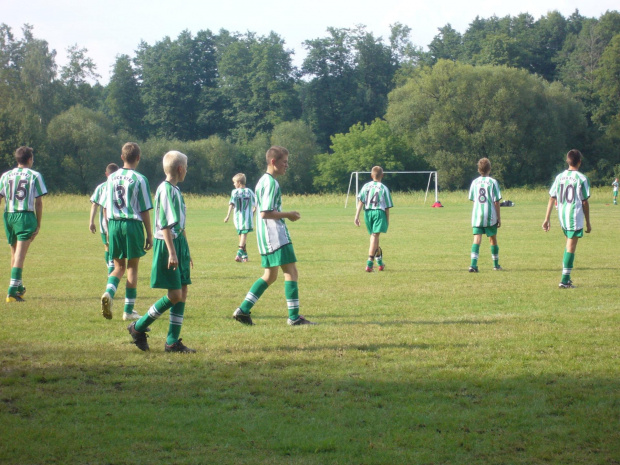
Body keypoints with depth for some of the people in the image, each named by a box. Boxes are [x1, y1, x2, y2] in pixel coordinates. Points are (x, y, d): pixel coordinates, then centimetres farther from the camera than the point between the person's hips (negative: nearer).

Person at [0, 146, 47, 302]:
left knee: (14, 253, 19)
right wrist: (38, 225, 2)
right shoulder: (34, 176, 0)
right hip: (26, 216, -4)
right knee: (20, 254, -8)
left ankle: (18, 287, 33)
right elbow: (38, 202, -3)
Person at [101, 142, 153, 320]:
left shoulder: (111, 178, 7)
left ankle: (109, 292, -13)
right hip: (133, 224, -4)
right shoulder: (139, 179, -7)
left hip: (114, 225, 4)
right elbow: (144, 210, -6)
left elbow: (106, 208, 11)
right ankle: (129, 310, 10)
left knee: (119, 266, 15)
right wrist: (149, 235, 1)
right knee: (132, 267, 8)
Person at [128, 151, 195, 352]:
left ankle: (173, 341, 9)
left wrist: (186, 251, 24)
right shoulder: (165, 190, -14)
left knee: (182, 294, 6)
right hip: (166, 245, -9)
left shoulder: (176, 190, 15)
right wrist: (171, 252, -23)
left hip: (179, 244, 9)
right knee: (175, 295, -9)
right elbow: (165, 224, -20)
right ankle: (138, 328, 4)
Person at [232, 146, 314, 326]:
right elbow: (265, 213, -21)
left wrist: (285, 215, 18)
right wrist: (288, 215, -13)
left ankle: (243, 310, 14)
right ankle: (294, 316, -7)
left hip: (267, 236, 10)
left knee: (270, 276, 15)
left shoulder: (263, 181, 17)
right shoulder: (271, 183, -15)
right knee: (291, 272, -7)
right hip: (275, 235, -10)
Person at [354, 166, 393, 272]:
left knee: (374, 236, 18)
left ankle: (380, 263, 31)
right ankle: (369, 264, -19)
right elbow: (387, 207, 0)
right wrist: (387, 220, 9)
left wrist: (357, 216, -3)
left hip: (367, 213, 4)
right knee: (375, 237, -8)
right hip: (379, 212, -4)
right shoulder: (384, 188, -1)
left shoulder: (366, 186, 6)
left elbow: (360, 202, -1)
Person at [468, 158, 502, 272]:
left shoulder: (475, 182, 6)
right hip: (490, 216, -2)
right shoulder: (493, 182, -5)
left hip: (476, 215, 2)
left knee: (476, 240, -5)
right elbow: (496, 202, -5)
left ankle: (473, 265, -22)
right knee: (493, 239, 13)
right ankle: (496, 265, 26)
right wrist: (499, 218, 1)